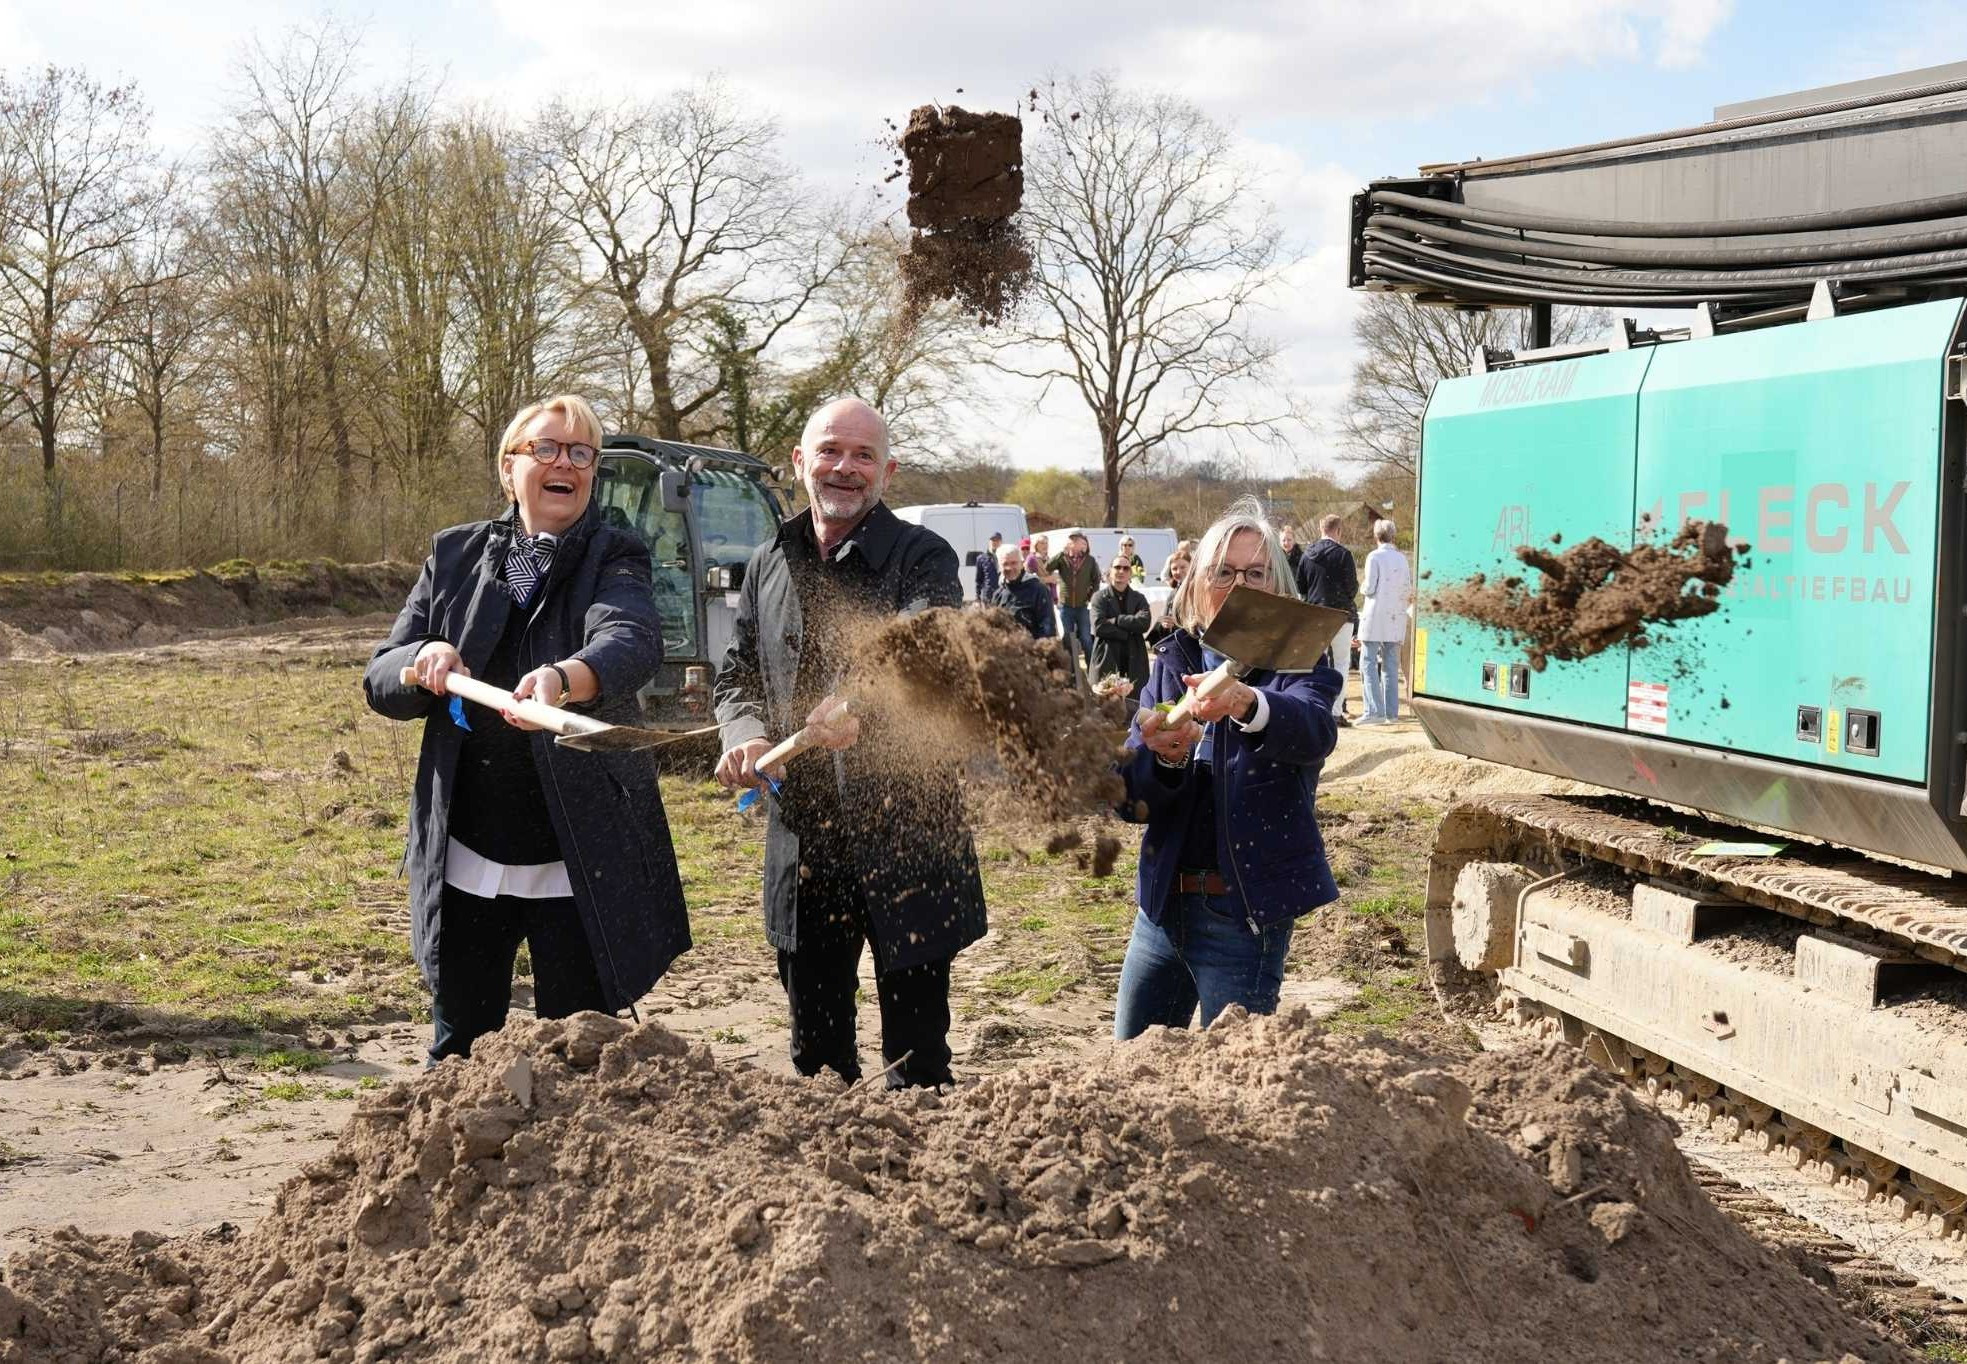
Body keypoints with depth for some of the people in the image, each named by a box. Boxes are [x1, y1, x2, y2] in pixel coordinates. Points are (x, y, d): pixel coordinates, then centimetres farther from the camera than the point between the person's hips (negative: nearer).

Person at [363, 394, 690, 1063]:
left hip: (578, 862, -3)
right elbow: (379, 681, 8)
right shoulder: (455, 556, 9)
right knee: (457, 1056, 12)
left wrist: (564, 678, -46)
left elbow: (631, 643, -24)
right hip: (464, 857, 3)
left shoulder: (613, 560, -2)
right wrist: (424, 662, -16)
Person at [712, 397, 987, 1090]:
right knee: (814, 1048, 16)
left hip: (904, 832, -5)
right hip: (801, 833, 5)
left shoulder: (922, 557, -6)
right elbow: (737, 676, 16)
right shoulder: (769, 565, 12)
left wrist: (862, 709, -46)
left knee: (915, 1052, 2)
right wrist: (748, 735, -8)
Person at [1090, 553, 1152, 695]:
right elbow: (1099, 626, -9)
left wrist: (1116, 620, -10)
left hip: (1134, 662, 2)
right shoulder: (1100, 597, 6)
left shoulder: (1139, 598, 14)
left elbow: (1145, 621, -6)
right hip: (1107, 662, -2)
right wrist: (1128, 634, -10)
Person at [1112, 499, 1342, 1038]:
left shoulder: (1295, 665, -7)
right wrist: (1164, 758, -27)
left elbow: (1314, 730, -32)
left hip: (1245, 914, -5)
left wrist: (1248, 704, -53)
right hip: (1163, 903, 5)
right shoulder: (1172, 663, 4)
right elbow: (1128, 797, -5)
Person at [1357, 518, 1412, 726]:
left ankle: (1375, 711, -12)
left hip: (1375, 617, -5)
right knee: (1391, 666, 9)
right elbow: (1408, 591, 9)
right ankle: (1392, 711, 9)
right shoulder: (1402, 558, 7)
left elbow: (1370, 588, -11)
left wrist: (1364, 587, 10)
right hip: (1396, 619, 5)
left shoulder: (1374, 557, -8)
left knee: (1368, 663, -3)